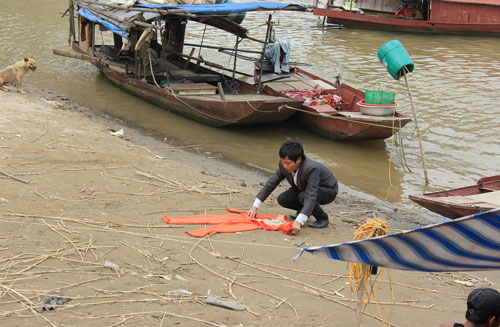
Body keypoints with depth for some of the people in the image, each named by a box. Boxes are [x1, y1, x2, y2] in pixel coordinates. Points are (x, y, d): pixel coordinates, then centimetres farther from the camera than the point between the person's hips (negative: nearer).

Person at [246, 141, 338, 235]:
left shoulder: (311, 169, -40)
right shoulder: (284, 165, -20)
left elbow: (310, 198, -46)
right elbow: (271, 182, -11)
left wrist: (298, 222, -55)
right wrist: (255, 207, -14)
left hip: (328, 190, -6)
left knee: (303, 197, -34)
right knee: (282, 199, -13)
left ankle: (323, 219, -9)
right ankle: (304, 211, 14)